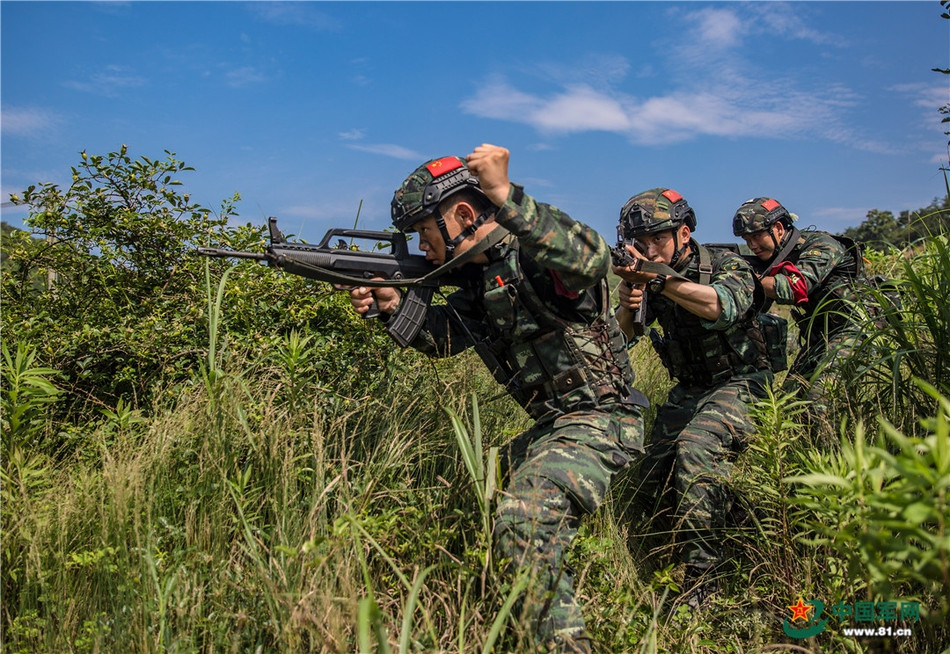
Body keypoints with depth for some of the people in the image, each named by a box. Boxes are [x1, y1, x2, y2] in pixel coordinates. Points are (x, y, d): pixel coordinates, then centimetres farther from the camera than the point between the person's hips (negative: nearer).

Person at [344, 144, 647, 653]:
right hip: (553, 427, 10)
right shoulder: (480, 275, 12)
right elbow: (441, 336, 16)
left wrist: (505, 197, -41)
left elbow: (591, 258, -37)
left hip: (598, 423, -10)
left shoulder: (533, 250, -15)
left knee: (522, 520, -29)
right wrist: (391, 305, 0)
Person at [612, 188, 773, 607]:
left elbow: (722, 307, -36)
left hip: (737, 385, -6)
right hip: (687, 390, 6)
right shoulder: (649, 277, 2)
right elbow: (621, 336, -3)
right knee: (652, 476, -3)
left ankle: (701, 579, -23)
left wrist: (660, 279, -45)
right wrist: (627, 306, -25)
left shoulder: (727, 265, -14)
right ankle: (681, 552, 22)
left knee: (696, 448, -31)